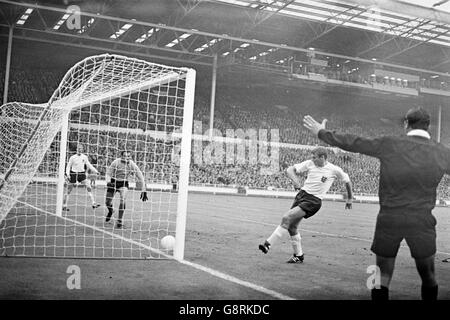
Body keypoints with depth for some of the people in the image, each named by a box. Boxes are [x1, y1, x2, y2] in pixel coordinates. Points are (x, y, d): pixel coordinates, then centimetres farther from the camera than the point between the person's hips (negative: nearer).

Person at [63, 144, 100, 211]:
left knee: (89, 188, -10)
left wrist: (95, 171, 4)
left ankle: (93, 203, -11)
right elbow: (68, 166, 0)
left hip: (82, 174, 3)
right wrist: (68, 174, -13)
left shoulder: (84, 157, 3)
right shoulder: (72, 157, -6)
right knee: (69, 191, 3)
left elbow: (89, 165, 12)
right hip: (73, 174, -3)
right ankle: (64, 206, 15)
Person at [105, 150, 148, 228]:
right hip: (113, 182, 0)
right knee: (108, 202, 4)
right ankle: (110, 211, 42)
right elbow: (108, 173, -11)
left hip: (124, 183, 0)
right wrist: (108, 182, -32)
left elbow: (140, 176, -12)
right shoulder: (116, 162, -20)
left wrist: (143, 191, -14)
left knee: (123, 201, -22)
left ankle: (119, 221, -7)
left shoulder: (132, 164, -17)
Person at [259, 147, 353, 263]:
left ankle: (268, 244, -17)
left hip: (314, 200, -5)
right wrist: (295, 180, -18)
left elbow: (347, 180, 12)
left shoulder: (334, 170, -5)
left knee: (287, 217, -21)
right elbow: (290, 169, 2)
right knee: (292, 226, 5)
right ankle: (298, 255, 23)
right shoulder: (309, 164, 2)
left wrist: (349, 198, 20)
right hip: (302, 194, 5)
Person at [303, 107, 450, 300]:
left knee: (382, 279, 7)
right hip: (422, 220, 0)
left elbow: (352, 143, 3)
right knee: (428, 278, 14)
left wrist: (321, 132, 15)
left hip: (389, 219, 0)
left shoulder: (389, 145, -3)